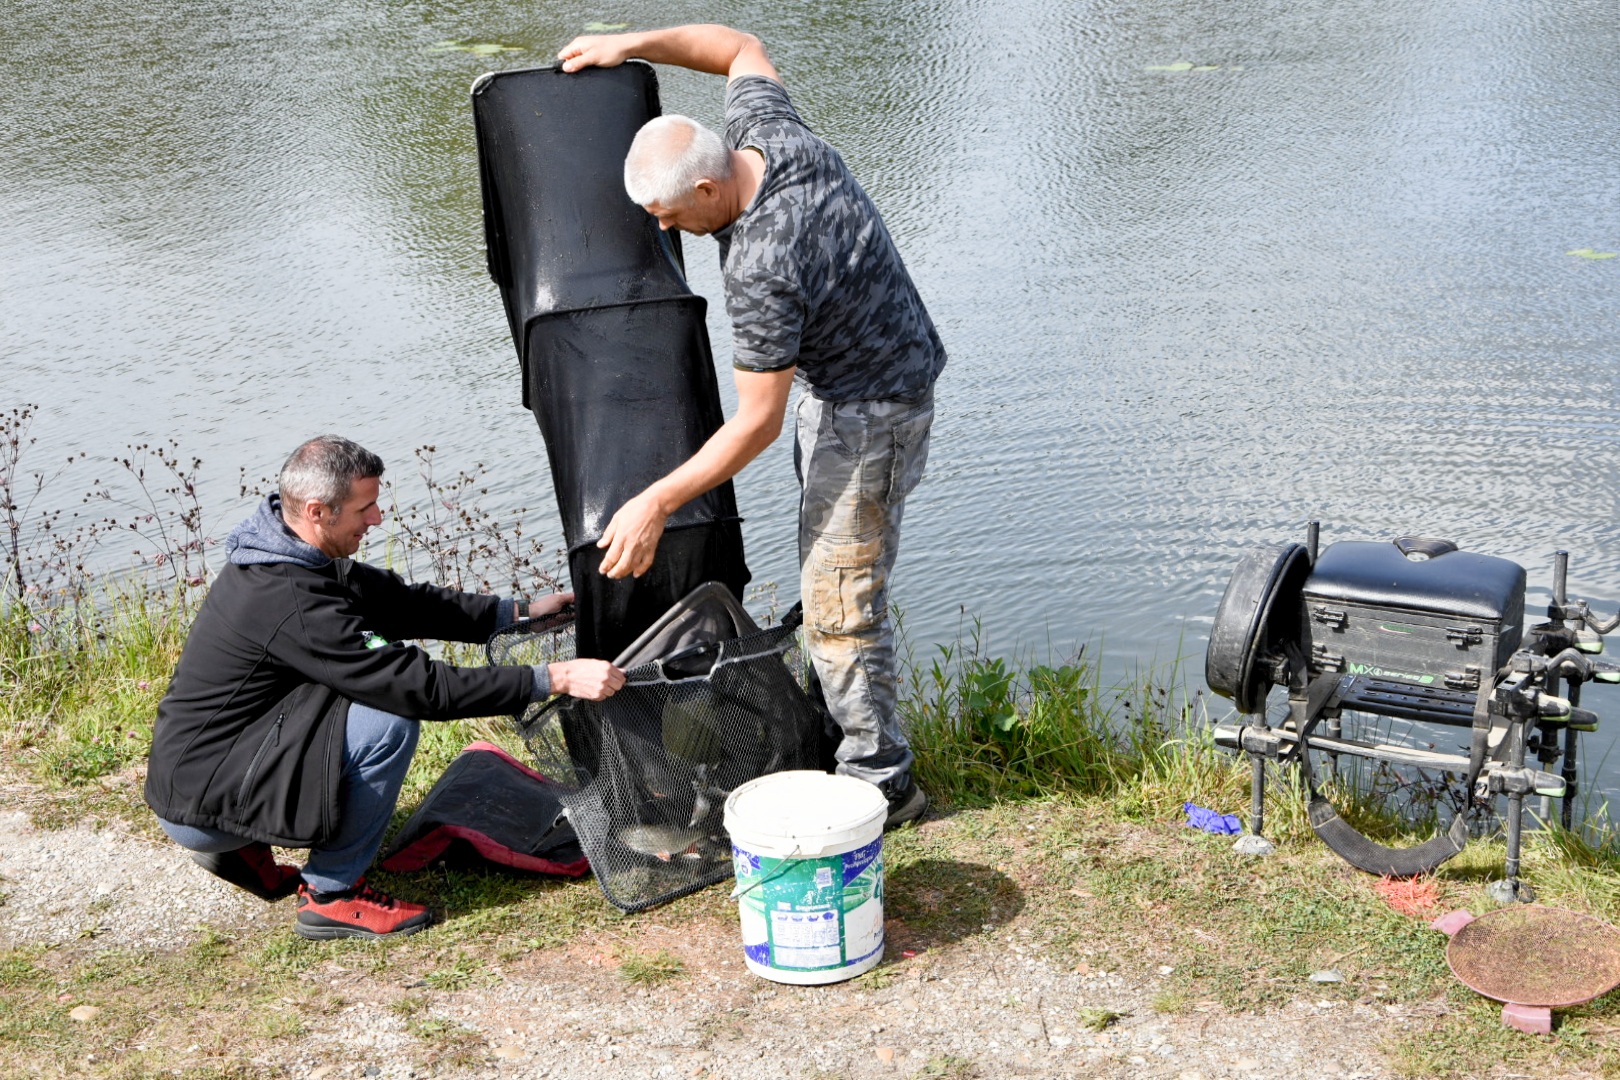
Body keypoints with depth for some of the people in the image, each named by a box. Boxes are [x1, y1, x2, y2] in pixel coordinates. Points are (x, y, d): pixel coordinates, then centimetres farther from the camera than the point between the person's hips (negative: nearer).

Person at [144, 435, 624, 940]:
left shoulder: (286, 555, 1)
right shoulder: (290, 602, -28)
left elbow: (403, 602, 9)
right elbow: (420, 686, -28)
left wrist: (520, 611, 4)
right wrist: (555, 679, -26)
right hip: (196, 801, -10)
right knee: (388, 722, -22)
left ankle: (240, 844, 17)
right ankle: (331, 895, -4)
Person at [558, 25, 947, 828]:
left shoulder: (761, 271, -35)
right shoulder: (765, 129, -11)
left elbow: (756, 423, -29)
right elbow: (739, 47, 12)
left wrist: (657, 503, -25)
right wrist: (632, 44, 4)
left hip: (874, 410, -10)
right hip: (835, 385, 10)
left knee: (838, 601, -7)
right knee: (826, 574, 18)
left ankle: (879, 782, 4)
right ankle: (841, 729, 32)